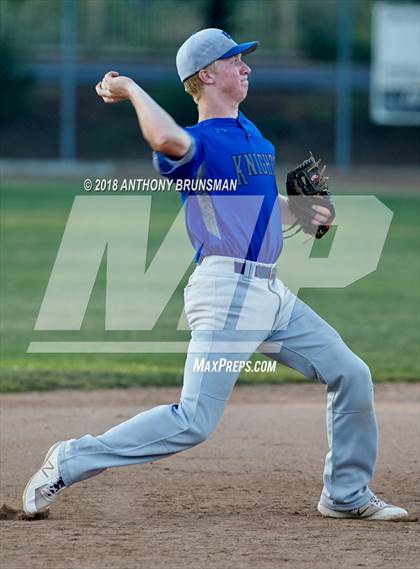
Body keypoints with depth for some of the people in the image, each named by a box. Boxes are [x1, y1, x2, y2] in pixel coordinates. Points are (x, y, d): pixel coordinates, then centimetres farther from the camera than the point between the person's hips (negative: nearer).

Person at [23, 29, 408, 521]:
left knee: (351, 375, 7)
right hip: (226, 290, -9)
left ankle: (347, 496, 19)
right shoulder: (195, 143, -9)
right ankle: (70, 462, -5)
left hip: (271, 293, 9)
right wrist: (130, 89, -20)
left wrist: (299, 213, 19)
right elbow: (166, 139, -35)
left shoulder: (250, 133, 19)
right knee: (194, 421, -15)